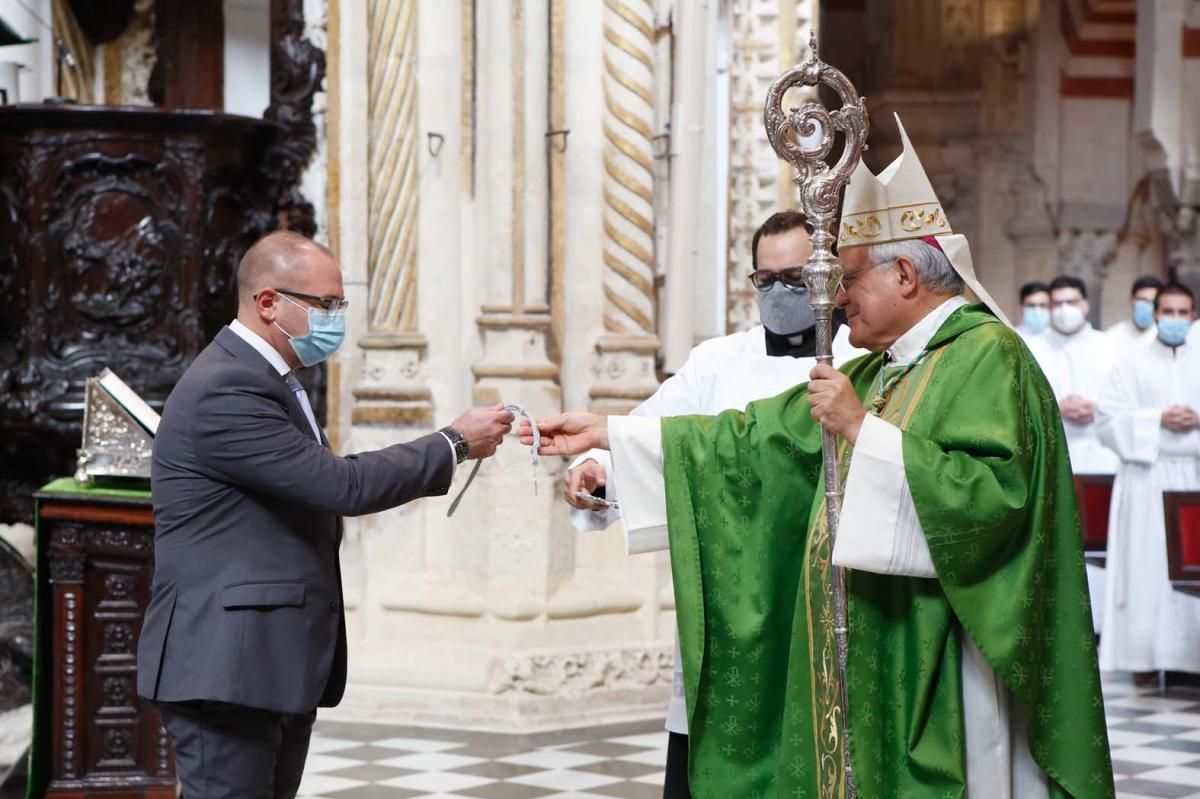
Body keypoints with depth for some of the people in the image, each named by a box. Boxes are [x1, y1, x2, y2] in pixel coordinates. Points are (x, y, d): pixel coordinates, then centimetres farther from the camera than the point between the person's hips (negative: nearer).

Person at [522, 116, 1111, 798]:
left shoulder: (987, 358, -10)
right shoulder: (877, 372, 16)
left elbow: (992, 495, -23)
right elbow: (757, 438, 19)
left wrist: (863, 431, -20)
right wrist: (606, 433, 16)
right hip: (866, 670, 8)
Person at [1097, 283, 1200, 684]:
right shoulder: (1132, 361, 6)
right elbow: (1108, 420, -1)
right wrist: (1158, 420, -11)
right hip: (1146, 477, -2)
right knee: (1146, 564, -5)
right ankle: (1147, 656, -2)